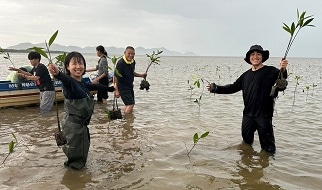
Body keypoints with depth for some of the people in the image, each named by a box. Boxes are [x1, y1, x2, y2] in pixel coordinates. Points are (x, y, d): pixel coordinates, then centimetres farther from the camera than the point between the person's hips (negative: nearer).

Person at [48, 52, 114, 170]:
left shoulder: (83, 84, 7)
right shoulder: (69, 82, -18)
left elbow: (94, 86, 25)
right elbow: (65, 79, -41)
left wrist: (110, 89, 40)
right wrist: (57, 74, -66)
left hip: (82, 124, 9)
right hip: (72, 124, -9)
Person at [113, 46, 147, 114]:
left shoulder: (133, 62, 2)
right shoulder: (120, 63, -22)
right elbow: (116, 77, -21)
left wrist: (141, 75, 7)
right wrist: (116, 90, -22)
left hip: (130, 86, 8)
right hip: (123, 87, -8)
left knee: (130, 104, 16)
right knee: (130, 104, -14)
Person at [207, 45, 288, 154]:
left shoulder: (270, 71, -5)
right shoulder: (246, 75, 12)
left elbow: (281, 78, -24)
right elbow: (233, 87, 17)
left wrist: (283, 70, -46)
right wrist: (217, 89, 8)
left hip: (263, 115, -5)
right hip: (248, 115, 6)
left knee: (268, 148, 0)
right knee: (246, 141, 23)